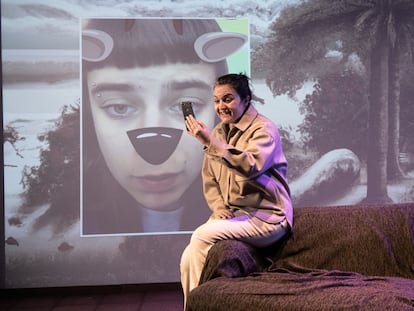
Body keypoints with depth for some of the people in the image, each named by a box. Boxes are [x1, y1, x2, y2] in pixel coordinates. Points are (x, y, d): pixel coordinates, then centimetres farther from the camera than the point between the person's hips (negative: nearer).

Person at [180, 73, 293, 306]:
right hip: (231, 214, 7)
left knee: (202, 236, -26)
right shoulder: (219, 131, 11)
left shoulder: (264, 129, -10)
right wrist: (219, 207, -3)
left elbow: (250, 167, -30)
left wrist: (211, 142, -33)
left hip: (265, 217, -6)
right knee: (188, 260, -15)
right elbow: (209, 178, 15)